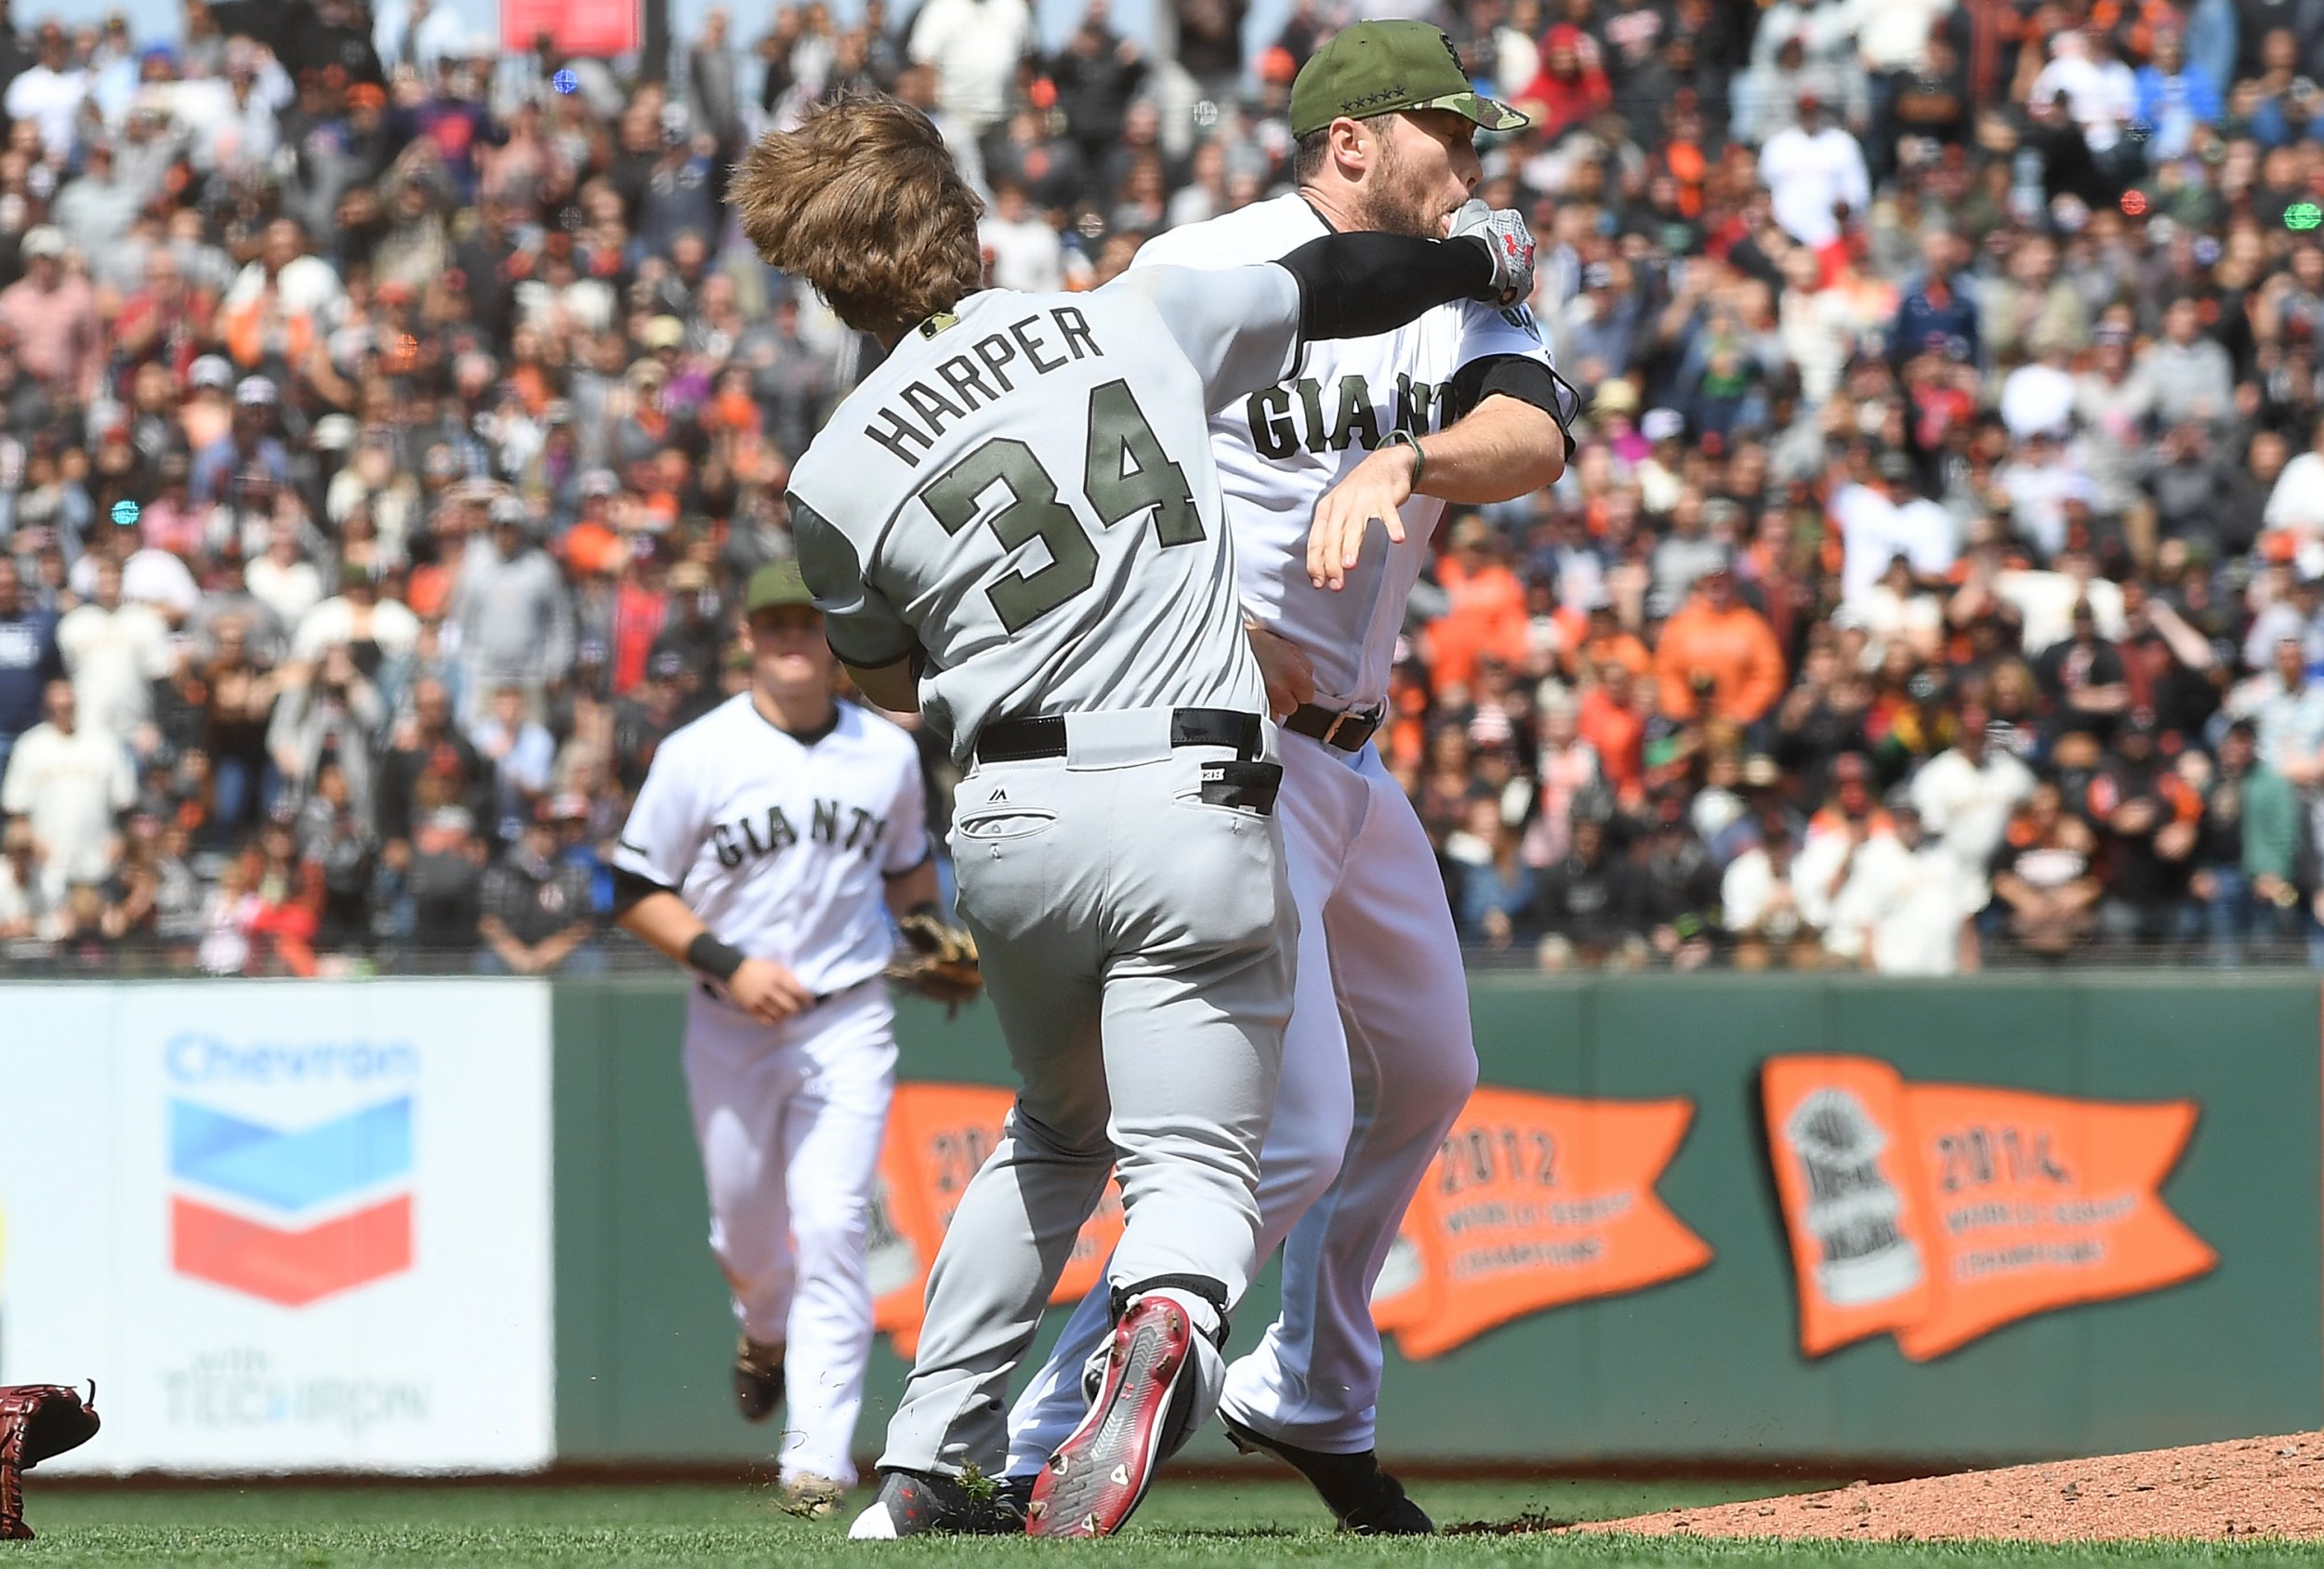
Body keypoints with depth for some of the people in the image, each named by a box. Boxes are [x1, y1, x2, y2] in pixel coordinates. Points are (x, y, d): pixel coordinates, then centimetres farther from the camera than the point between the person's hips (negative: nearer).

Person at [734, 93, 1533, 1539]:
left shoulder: (840, 478, 2)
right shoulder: (1144, 320, 4)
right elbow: (1332, 286, 21)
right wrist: (1479, 255, 40)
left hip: (1012, 824, 2)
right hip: (1197, 811, -2)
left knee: (1058, 1132, 26)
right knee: (1196, 1164, -1)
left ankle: (930, 1468, 23)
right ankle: (1170, 1322, -36)